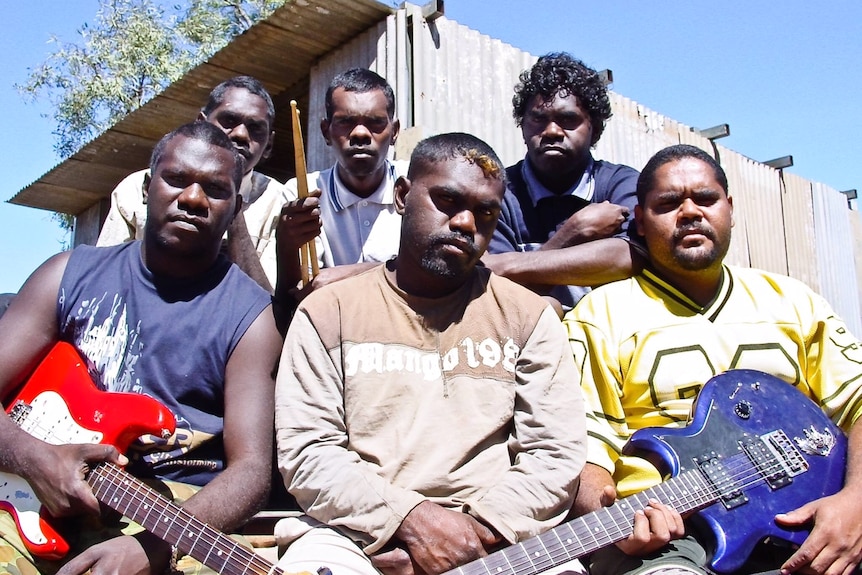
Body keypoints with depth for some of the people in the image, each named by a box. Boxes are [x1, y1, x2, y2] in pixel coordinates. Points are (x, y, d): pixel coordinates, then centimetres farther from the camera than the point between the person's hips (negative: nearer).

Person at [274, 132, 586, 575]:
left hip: (496, 539, 1)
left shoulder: (528, 316, 9)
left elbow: (556, 454, 3)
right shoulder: (329, 312, 7)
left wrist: (479, 531, -11)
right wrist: (409, 518, -13)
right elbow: (305, 450, -1)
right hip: (360, 534, 0)